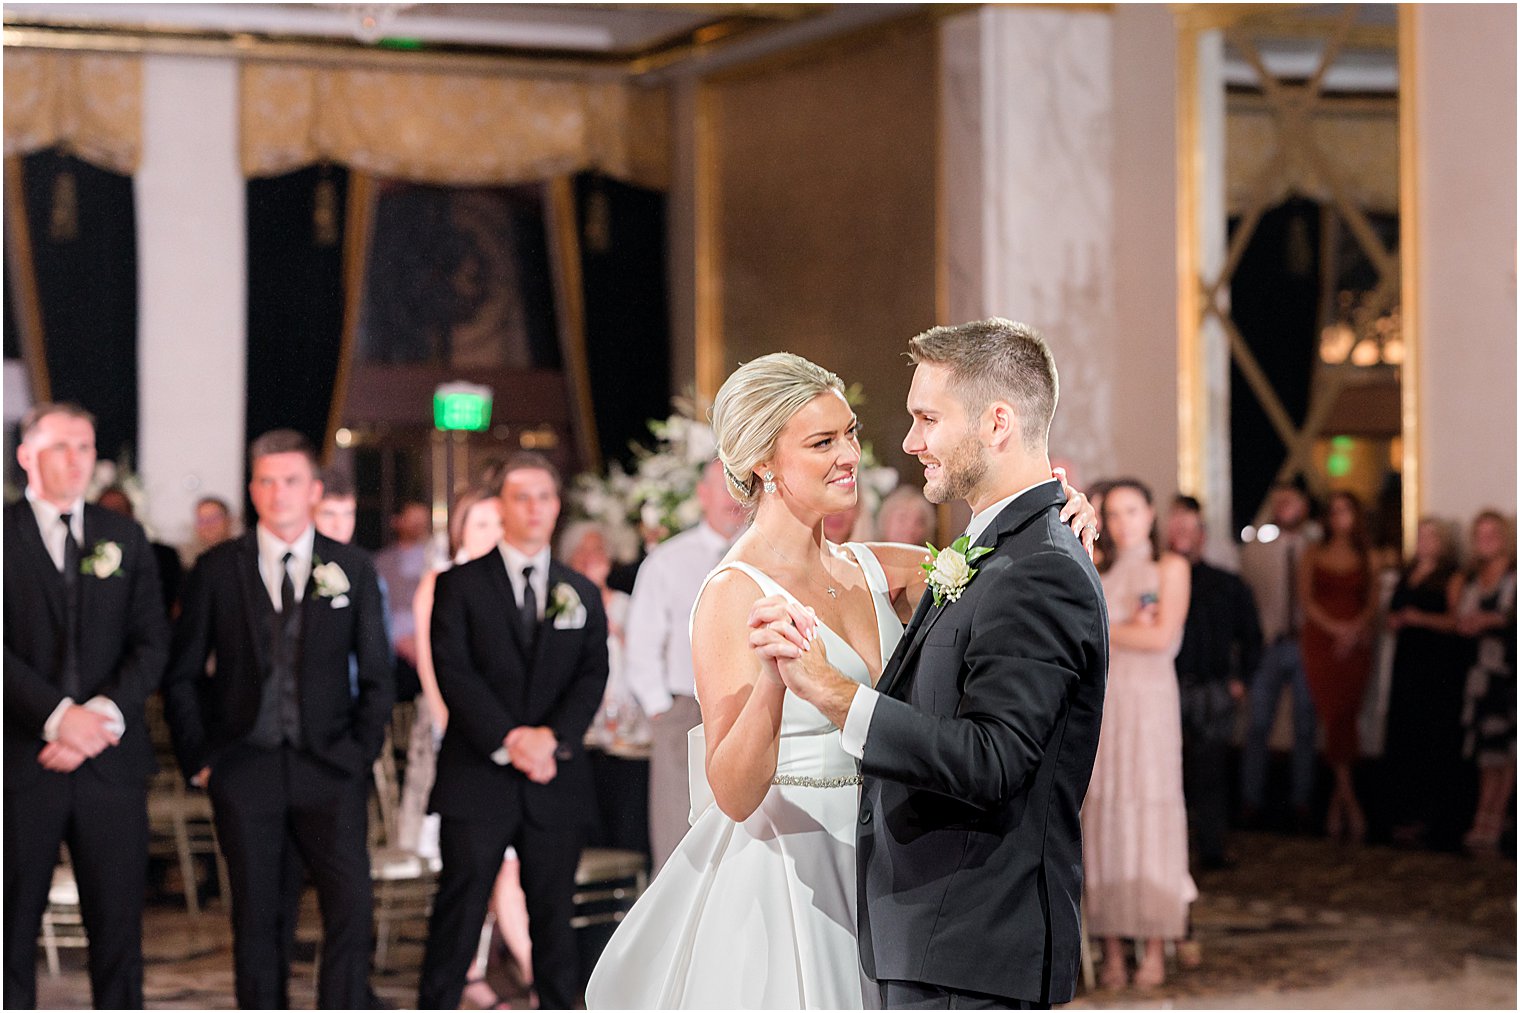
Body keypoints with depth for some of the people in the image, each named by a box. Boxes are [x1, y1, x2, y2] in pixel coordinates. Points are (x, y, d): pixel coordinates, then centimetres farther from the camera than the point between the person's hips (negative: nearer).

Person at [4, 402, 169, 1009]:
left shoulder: (125, 538, 13)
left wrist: (106, 713, -10)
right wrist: (57, 714, -17)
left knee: (118, 922, 2)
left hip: (110, 758, 3)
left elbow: (151, 642, 6)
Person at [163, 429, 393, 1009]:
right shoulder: (216, 570, 4)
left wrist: (361, 754, 0)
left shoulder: (353, 569, 6)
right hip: (244, 767, 0)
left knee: (352, 905, -11)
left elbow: (377, 676, 9)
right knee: (257, 915, 3)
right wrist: (199, 759, 0)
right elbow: (182, 675, 8)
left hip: (329, 770, 0)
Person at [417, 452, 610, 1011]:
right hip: (477, 778, -3)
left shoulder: (582, 594, 13)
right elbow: (453, 671, -6)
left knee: (553, 918, 7)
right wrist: (508, 740, -16)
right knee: (458, 915, -2)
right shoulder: (459, 585, 4)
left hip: (556, 782, 3)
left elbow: (593, 676, 4)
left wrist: (552, 735, -14)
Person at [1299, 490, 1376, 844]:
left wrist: (1356, 627, -11)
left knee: (1346, 718, -3)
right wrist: (1336, 628, -11)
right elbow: (1306, 599, 1)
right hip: (1321, 640, -1)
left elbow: (1372, 600, 7)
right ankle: (1351, 804, -7)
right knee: (1334, 718, -9)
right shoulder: (1313, 554, 8)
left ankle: (1336, 803, 6)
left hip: (1355, 642, 1)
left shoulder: (1365, 556, 11)